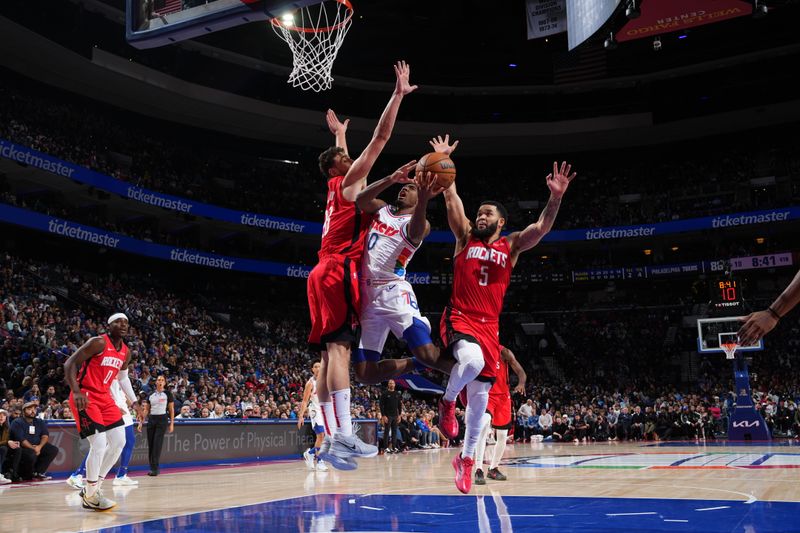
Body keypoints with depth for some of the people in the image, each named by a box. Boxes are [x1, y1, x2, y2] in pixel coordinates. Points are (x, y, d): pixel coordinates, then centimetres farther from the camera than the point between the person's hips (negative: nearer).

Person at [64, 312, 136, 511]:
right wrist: (76, 392, -32)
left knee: (119, 442, 5)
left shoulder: (125, 352, 8)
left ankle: (94, 486, 17)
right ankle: (90, 495, 1)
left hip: (104, 397, 9)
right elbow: (70, 364, -19)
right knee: (99, 445, -15)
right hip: (85, 397, -9)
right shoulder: (98, 343, -16)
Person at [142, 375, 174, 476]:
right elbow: (146, 410, 15)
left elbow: (171, 410, 1)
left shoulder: (168, 394, 1)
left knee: (157, 444, -13)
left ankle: (155, 468, -13)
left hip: (162, 419, -4)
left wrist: (172, 423, -4)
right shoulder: (151, 395, 11)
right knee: (150, 444, 3)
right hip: (151, 419, 4)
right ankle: (152, 467, 12)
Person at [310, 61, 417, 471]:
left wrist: (339, 133, 64)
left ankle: (331, 439, -2)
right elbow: (381, 138, -2)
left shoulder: (338, 187, 26)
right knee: (338, 347, -19)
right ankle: (344, 436, -27)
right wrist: (398, 95, 4)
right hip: (339, 272, -10)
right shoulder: (350, 181, 4)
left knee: (331, 352, 1)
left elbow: (340, 157, 50)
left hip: (327, 273, 10)